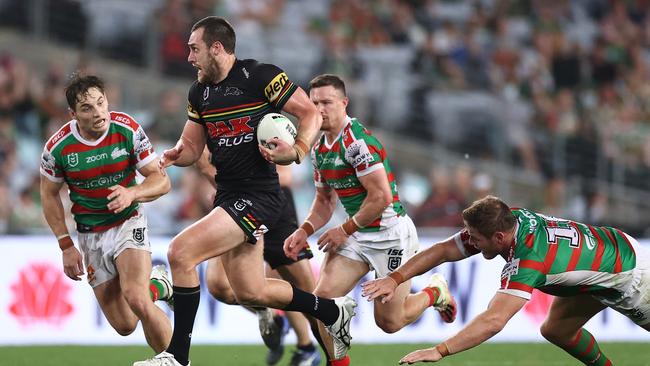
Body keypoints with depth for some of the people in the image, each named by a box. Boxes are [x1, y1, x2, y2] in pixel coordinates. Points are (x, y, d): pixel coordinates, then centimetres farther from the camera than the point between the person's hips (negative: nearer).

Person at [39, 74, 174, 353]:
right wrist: (66, 246, -1)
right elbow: (49, 195, 3)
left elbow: (161, 180, -10)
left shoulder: (128, 129, -15)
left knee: (136, 300, -27)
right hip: (89, 234, 2)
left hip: (128, 223, -2)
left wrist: (132, 193, -31)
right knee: (125, 325, 0)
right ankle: (156, 285, 32)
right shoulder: (58, 147, -14)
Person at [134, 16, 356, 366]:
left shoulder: (260, 76, -11)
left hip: (257, 196, -9)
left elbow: (311, 113, -7)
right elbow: (192, 147, 19)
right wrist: (174, 154, -4)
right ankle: (332, 310, 32)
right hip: (227, 195, 9)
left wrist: (297, 151, -24)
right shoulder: (199, 92, 12)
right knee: (250, 292, 12)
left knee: (180, 253, -20)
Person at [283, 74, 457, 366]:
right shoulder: (319, 148, 7)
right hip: (357, 235, 8)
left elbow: (381, 197, -25)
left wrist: (346, 230, -15)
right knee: (323, 297, -12)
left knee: (389, 322, 1)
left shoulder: (357, 141, -21)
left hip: (391, 234, -8)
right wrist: (305, 230, 0)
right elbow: (325, 200, 18)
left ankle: (434, 293, 30)